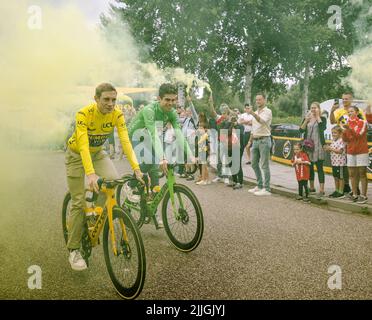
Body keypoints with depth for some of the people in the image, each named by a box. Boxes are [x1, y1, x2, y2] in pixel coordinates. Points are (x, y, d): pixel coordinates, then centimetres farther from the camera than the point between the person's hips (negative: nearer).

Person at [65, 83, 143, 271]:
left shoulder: (117, 114, -19)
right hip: (77, 154, -4)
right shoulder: (84, 114, -31)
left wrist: (136, 168, -36)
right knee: (79, 203, -6)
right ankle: (73, 250, 7)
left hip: (97, 153, 4)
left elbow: (125, 141, -25)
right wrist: (90, 173, -51)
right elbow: (83, 145, -39)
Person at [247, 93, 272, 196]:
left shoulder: (267, 111, -6)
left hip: (264, 140, -8)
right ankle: (259, 185, 22)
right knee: (254, 164, 11)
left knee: (264, 165, -7)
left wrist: (253, 114, -41)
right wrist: (250, 141, 20)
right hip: (255, 140, 8)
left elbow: (262, 121, -27)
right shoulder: (256, 112, 18)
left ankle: (266, 189, -3)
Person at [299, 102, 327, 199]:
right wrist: (306, 120, -9)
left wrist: (318, 116, -8)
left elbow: (323, 128, -18)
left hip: (318, 146, -4)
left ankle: (321, 190, -6)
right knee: (309, 167, 10)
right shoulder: (306, 118, 14)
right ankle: (312, 187, 24)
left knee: (319, 168, -6)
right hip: (308, 145, 4)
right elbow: (301, 130, 1)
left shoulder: (322, 119, 3)